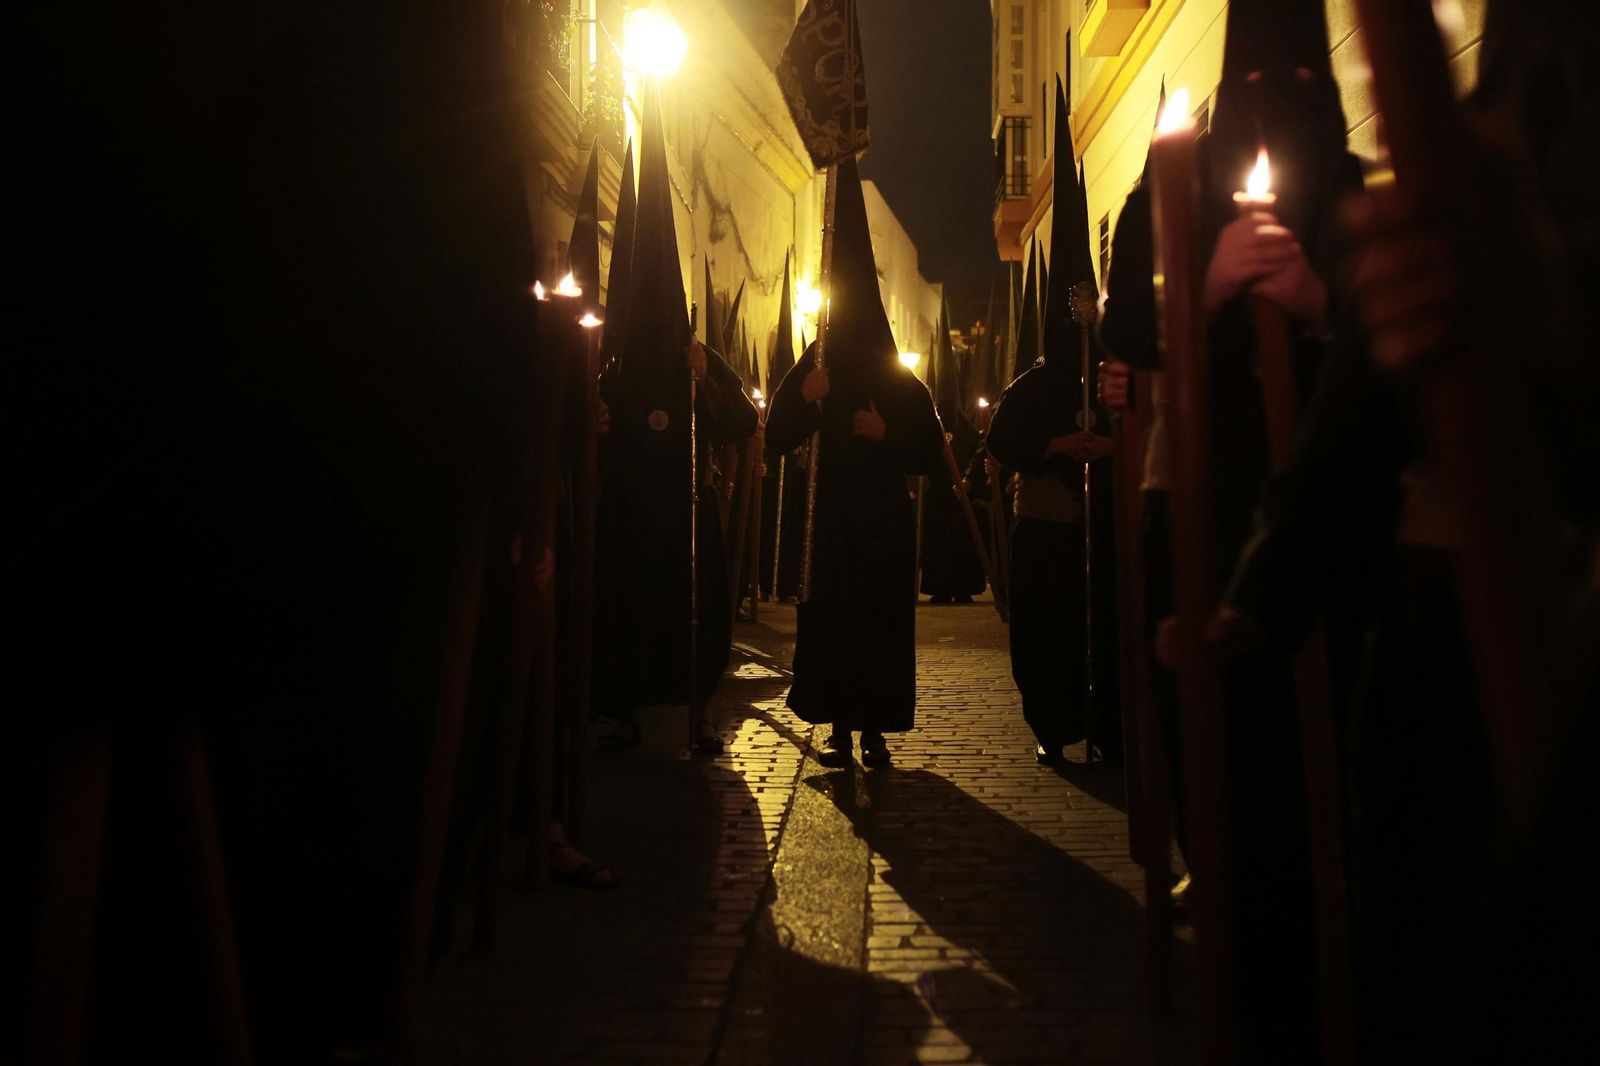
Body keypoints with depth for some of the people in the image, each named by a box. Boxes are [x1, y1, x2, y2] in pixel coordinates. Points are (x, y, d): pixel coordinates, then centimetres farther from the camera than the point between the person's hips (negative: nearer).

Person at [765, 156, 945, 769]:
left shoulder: (905, 387, 6)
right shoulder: (815, 375, 8)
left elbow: (930, 455, 3)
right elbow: (778, 439, 0)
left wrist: (887, 434, -13)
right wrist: (802, 398, -17)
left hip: (885, 527, -1)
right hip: (829, 523, 1)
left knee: (881, 622, -1)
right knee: (828, 620, -2)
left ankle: (875, 729, 7)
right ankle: (840, 727, 6)